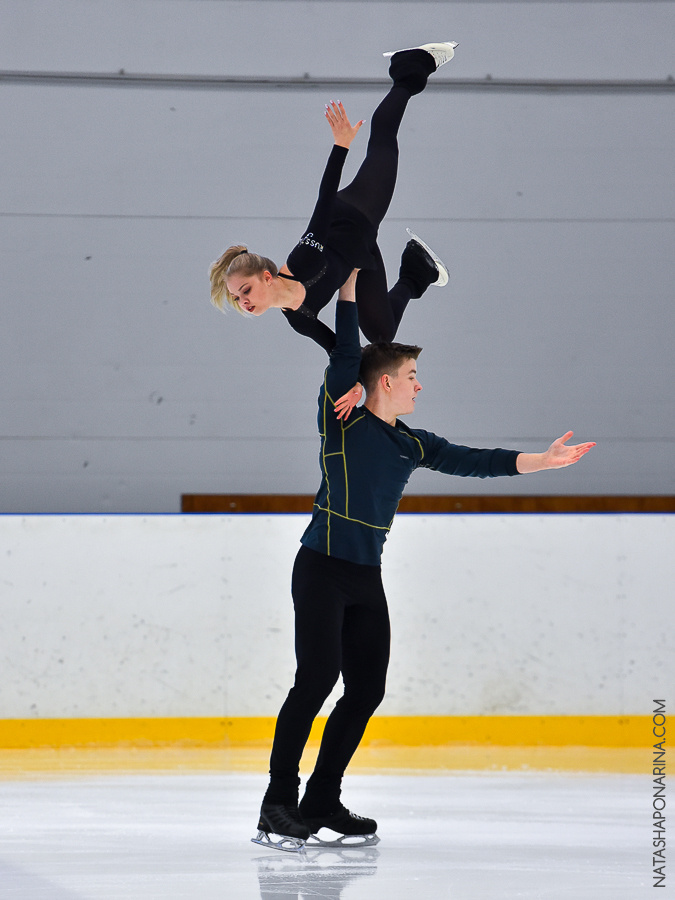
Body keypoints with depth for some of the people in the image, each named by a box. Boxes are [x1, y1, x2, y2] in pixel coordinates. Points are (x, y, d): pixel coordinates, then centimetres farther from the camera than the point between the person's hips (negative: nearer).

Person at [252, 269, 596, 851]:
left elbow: (472, 462, 13)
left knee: (366, 690, 5)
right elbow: (346, 351, -13)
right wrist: (351, 276, -13)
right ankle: (278, 805, -13)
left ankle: (321, 803, 13)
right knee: (317, 678, -16)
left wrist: (544, 461, 7)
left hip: (368, 581, 8)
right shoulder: (343, 420, -4)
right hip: (322, 570, -8)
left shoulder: (412, 445, 14)